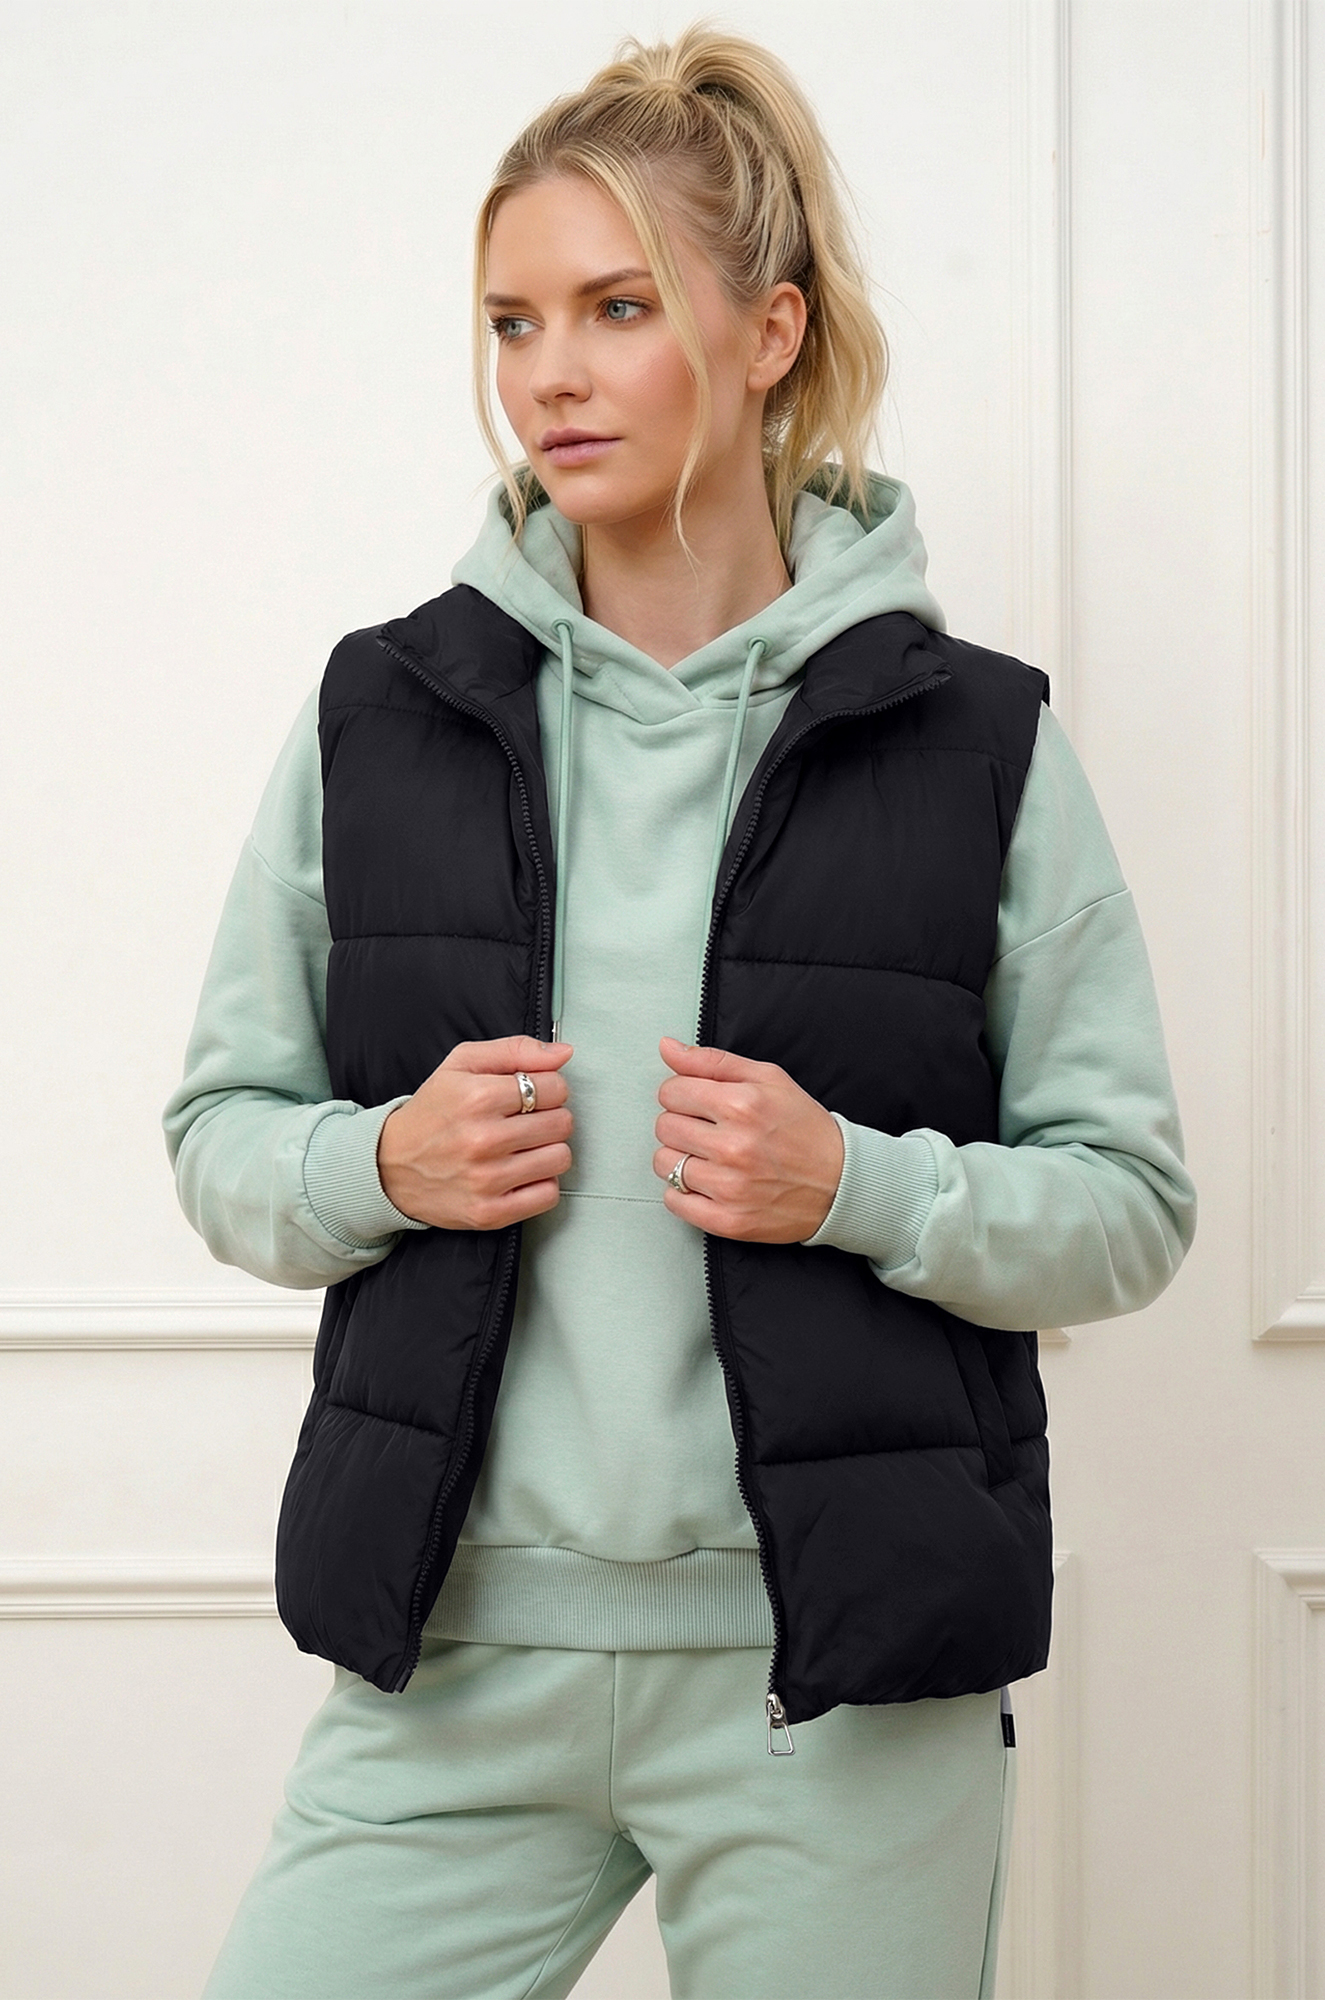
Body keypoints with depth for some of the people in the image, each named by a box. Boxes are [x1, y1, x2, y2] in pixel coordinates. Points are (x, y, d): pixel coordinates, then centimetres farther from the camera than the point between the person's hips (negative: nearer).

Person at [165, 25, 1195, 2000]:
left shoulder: (975, 741, -1)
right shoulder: (381, 712, 5)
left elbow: (1132, 1204, 2)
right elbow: (219, 1135, 11)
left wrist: (859, 1187, -15)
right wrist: (380, 1164, -10)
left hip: (837, 1682, -1)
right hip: (456, 1643, 2)